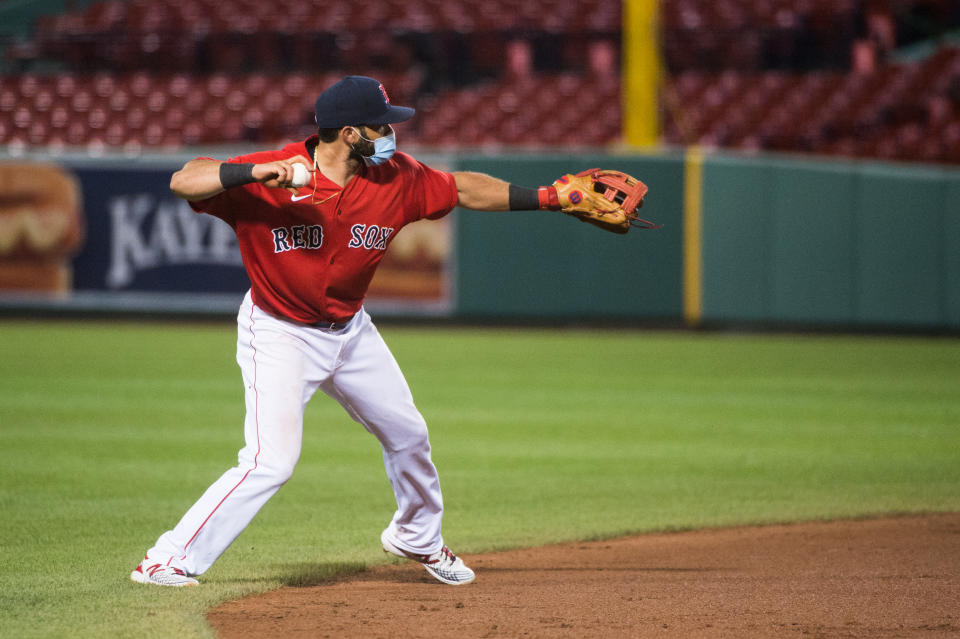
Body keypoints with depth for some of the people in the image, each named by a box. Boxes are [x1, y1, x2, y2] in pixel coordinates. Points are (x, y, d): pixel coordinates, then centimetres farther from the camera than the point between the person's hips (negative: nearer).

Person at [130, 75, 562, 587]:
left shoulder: (396, 178, -11)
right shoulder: (271, 173, -26)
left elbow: (464, 189, 3)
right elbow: (183, 181, -32)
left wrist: (546, 197, 1)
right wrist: (254, 173, -47)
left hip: (350, 329, 7)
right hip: (280, 334, -7)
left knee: (407, 434, 19)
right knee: (271, 462, -21)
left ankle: (417, 538, 47)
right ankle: (168, 560, -14)